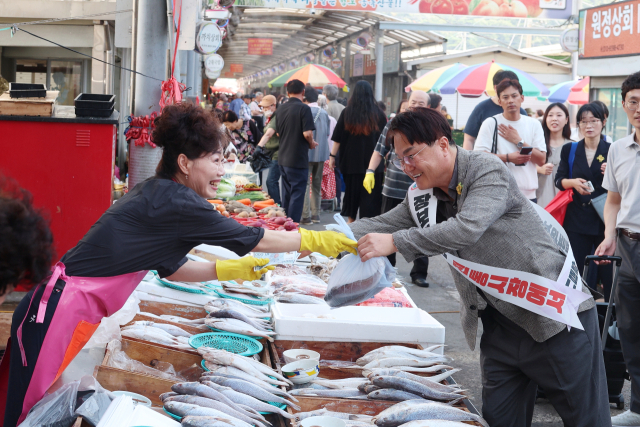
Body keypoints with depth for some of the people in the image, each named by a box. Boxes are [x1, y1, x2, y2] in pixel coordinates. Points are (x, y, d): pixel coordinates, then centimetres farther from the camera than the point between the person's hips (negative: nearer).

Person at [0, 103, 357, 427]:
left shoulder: (157, 194, 10)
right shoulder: (176, 204, -17)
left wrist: (230, 271, 13)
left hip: (82, 316, 9)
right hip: (62, 315, -9)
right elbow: (255, 240, -11)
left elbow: (172, 268, 19)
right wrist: (317, 241, -1)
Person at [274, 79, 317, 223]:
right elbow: (307, 133, -21)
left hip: (283, 157, 7)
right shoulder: (303, 108, -14)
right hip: (298, 159, -7)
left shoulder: (281, 108, 7)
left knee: (286, 193, 16)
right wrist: (311, 143, -2)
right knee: (297, 194, -1)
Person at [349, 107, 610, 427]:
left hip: (557, 318, -7)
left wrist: (394, 242, -32)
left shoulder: (487, 170, -15)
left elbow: (467, 228, -30)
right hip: (499, 326, 7)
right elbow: (381, 224, 6)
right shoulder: (423, 196, 8)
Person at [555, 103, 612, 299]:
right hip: (577, 218, 2)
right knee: (577, 270, 3)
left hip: (605, 218, -2)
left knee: (607, 270, -4)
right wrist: (573, 183, -12)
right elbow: (559, 180, 8)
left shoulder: (612, 151, 4)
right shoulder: (569, 150, 9)